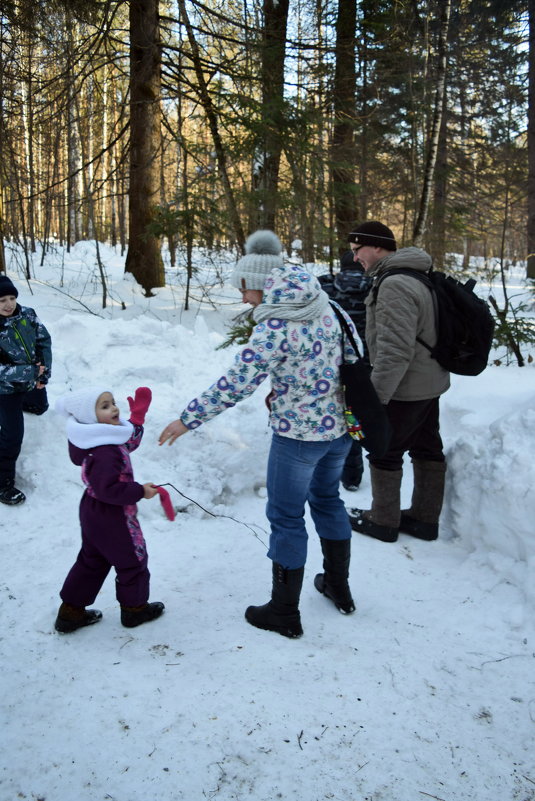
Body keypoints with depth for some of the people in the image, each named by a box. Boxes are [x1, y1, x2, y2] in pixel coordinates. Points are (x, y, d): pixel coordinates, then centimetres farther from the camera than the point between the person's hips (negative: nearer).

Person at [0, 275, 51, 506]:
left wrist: (44, 371, -16)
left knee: (40, 407, 33)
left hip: (33, 382, 6)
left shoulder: (27, 314, -14)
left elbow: (44, 341, -6)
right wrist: (30, 372, -32)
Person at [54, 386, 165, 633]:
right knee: (132, 560, 12)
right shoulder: (104, 452, -31)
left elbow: (128, 443, 15)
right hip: (112, 518, -10)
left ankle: (71, 612, 32)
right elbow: (107, 489, -35)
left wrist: (137, 416, 8)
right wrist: (140, 491, -26)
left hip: (93, 511, 10)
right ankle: (134, 608, 31)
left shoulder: (110, 438, 0)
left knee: (91, 561, 22)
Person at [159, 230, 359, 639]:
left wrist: (188, 419, -14)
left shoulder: (274, 327, -21)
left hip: (297, 434, -8)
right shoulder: (323, 306, 1)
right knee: (327, 498, 25)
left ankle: (285, 613, 21)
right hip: (340, 425, 8)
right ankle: (339, 587, 41)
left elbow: (236, 383, -23)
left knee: (286, 516, 7)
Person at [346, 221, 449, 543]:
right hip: (430, 383, 10)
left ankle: (383, 521, 19)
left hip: (404, 389, -10)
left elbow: (395, 350, -29)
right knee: (427, 450, 15)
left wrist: (374, 396, -24)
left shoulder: (394, 286, -23)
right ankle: (425, 518, 28)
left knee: (385, 452, 5)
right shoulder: (420, 277, 10)